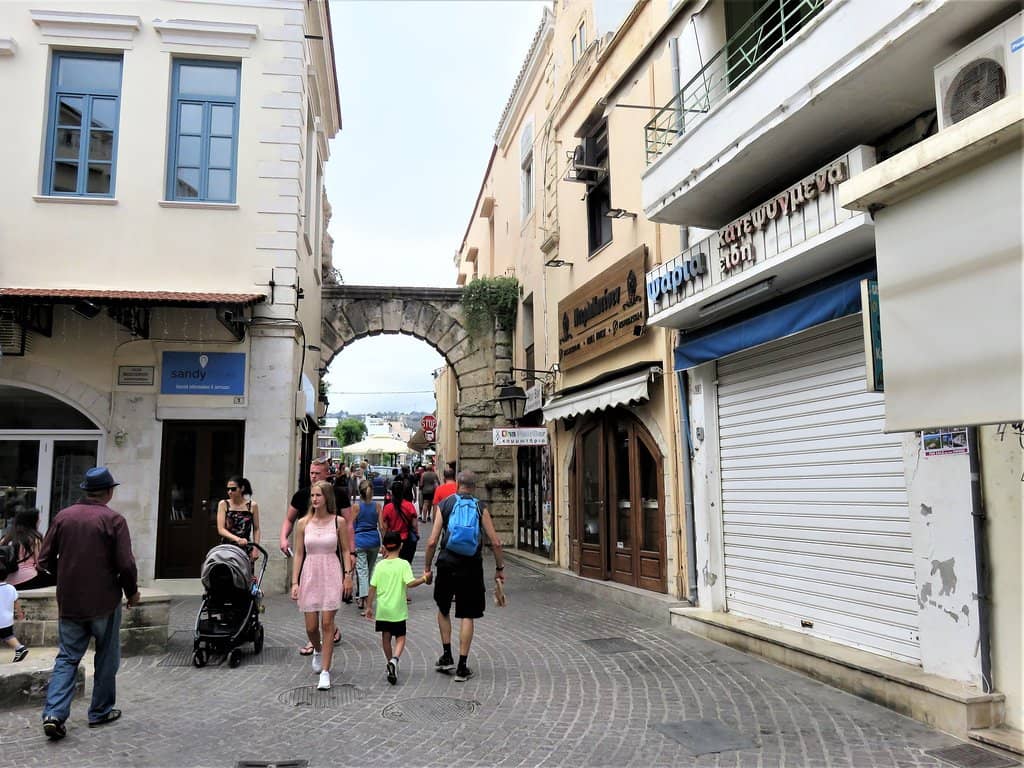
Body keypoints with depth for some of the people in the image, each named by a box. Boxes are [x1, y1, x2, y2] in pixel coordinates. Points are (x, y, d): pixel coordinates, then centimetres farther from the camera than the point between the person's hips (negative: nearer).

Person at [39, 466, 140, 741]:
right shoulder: (113, 520, -13)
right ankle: (100, 712, 22)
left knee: (67, 658, 12)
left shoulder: (63, 516, 0)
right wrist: (132, 591, 0)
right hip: (104, 601, -4)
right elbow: (125, 564, -16)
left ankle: (54, 714, -1)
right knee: (106, 658, 12)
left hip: (69, 601, 4)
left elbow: (45, 559, 4)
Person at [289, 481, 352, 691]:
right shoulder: (303, 523, 2)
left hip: (331, 575, -2)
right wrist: (295, 582, 0)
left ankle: (325, 671, 2)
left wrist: (348, 575, -4)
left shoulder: (338, 522, -1)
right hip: (310, 575, 2)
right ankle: (317, 651, 39)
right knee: (311, 627, 5)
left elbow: (345, 551, 5)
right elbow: (298, 554, 4)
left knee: (327, 623, -5)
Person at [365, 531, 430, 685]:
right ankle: (395, 659, -18)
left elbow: (372, 587, 2)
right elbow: (410, 583, -21)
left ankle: (390, 662, 27)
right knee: (400, 638, 6)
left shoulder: (380, 565, 0)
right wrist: (424, 579, -6)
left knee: (385, 636, 17)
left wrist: (369, 606, 10)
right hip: (398, 609, -3)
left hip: (382, 609, 3)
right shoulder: (403, 564, -9)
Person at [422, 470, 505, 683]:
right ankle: (462, 667, 8)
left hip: (447, 564, 1)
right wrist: (499, 568, 10)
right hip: (472, 566, -1)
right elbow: (495, 542, -1)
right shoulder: (480, 508, 2)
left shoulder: (444, 505, 3)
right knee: (467, 616, 6)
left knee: (443, 609, 22)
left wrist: (426, 567, 8)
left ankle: (447, 656, 21)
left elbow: (432, 541, -2)